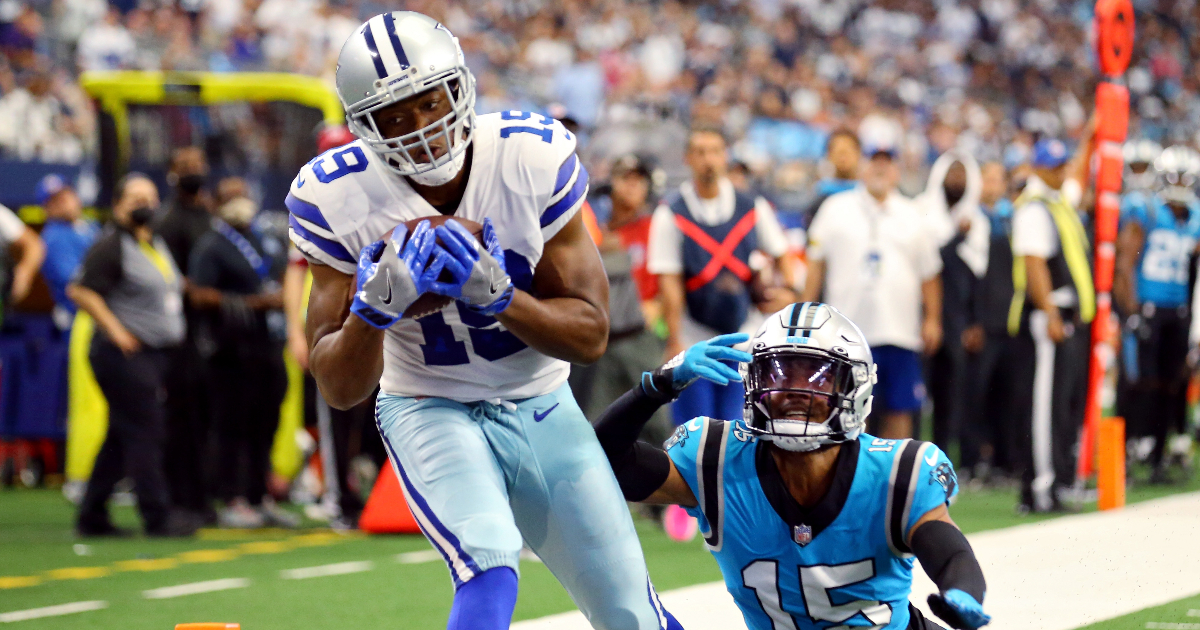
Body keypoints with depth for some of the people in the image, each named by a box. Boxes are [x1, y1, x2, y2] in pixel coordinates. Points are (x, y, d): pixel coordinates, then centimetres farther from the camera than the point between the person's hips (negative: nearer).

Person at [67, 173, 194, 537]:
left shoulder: (156, 245, 18)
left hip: (153, 355, 9)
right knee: (144, 432, -8)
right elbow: (81, 291, -17)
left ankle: (92, 517, 17)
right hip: (123, 356, -9)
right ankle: (156, 515, -4)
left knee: (122, 438, 11)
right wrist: (116, 331, -18)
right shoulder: (111, 246, -11)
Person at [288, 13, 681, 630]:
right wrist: (375, 306, -35)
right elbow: (338, 388, -15)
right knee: (490, 570, -32)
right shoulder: (339, 199, -19)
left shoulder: (535, 156, -17)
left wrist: (496, 296, -30)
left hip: (543, 410, 2)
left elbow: (590, 335, -12)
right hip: (431, 411, -2)